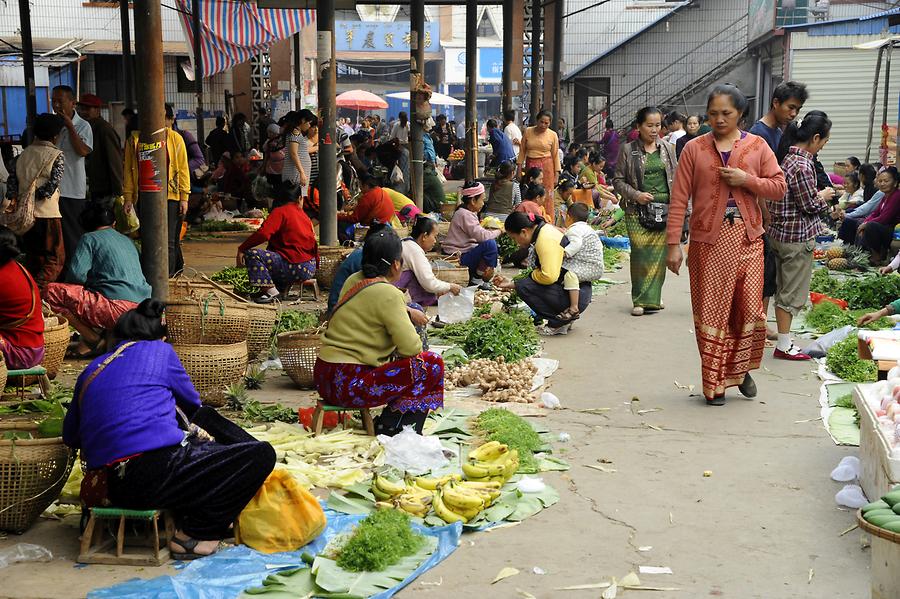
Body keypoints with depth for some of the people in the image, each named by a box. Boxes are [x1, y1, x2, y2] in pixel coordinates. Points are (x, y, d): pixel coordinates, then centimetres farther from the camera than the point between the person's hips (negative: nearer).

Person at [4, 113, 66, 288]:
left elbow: (11, 184, 4)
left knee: (32, 258, 18)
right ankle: (36, 292, -18)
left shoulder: (22, 155, 10)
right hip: (47, 214, -6)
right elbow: (51, 186, -13)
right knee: (55, 259, 0)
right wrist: (35, 194, 1)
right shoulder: (57, 155, -5)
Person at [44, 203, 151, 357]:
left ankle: (93, 340, -6)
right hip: (142, 312, 8)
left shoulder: (90, 238, 6)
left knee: (52, 291, -4)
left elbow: (77, 274, -8)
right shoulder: (128, 241, 25)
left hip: (118, 307, -7)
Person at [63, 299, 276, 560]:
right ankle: (193, 533, 1)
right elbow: (191, 403, 21)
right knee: (261, 454, 0)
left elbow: (70, 436, 23)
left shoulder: (91, 371, 21)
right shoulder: (159, 351, 9)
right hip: (157, 474, -7)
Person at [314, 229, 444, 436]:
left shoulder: (354, 280, 9)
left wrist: (405, 311, 17)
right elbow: (411, 347, -16)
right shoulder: (388, 293, -15)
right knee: (432, 365, -3)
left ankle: (385, 422, 19)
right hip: (348, 385, -9)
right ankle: (392, 430, 3)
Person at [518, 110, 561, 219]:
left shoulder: (552, 135, 1)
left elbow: (555, 155, 4)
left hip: (546, 166, -1)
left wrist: (556, 174, 1)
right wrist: (519, 169, 4)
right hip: (530, 165, 1)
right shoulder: (528, 132, 3)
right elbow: (522, 151, 8)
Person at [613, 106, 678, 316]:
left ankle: (653, 296, 15)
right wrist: (636, 195, -10)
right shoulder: (628, 150, 2)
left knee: (659, 254, 1)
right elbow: (618, 180, 5)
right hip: (638, 210, -2)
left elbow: (676, 177, 14)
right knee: (640, 254, -8)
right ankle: (641, 300, 0)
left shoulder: (667, 148, 10)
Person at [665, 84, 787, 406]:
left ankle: (741, 369, 23)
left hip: (747, 237, 1)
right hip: (708, 238, -1)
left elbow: (779, 187, 5)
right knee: (711, 311, 3)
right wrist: (673, 244, -6)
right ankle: (715, 384, 14)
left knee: (750, 307, -3)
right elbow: (679, 199, 0)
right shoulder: (694, 149, 3)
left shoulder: (757, 146, 6)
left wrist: (746, 179, -12)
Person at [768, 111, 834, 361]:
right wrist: (824, 197, 3)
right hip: (798, 237, -9)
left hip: (779, 233, 9)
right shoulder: (803, 165, -20)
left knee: (783, 289, 15)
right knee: (792, 292, 0)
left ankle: (783, 340, 24)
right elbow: (809, 205, -15)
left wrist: (817, 194, 11)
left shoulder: (788, 158, 7)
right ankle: (784, 345, 8)